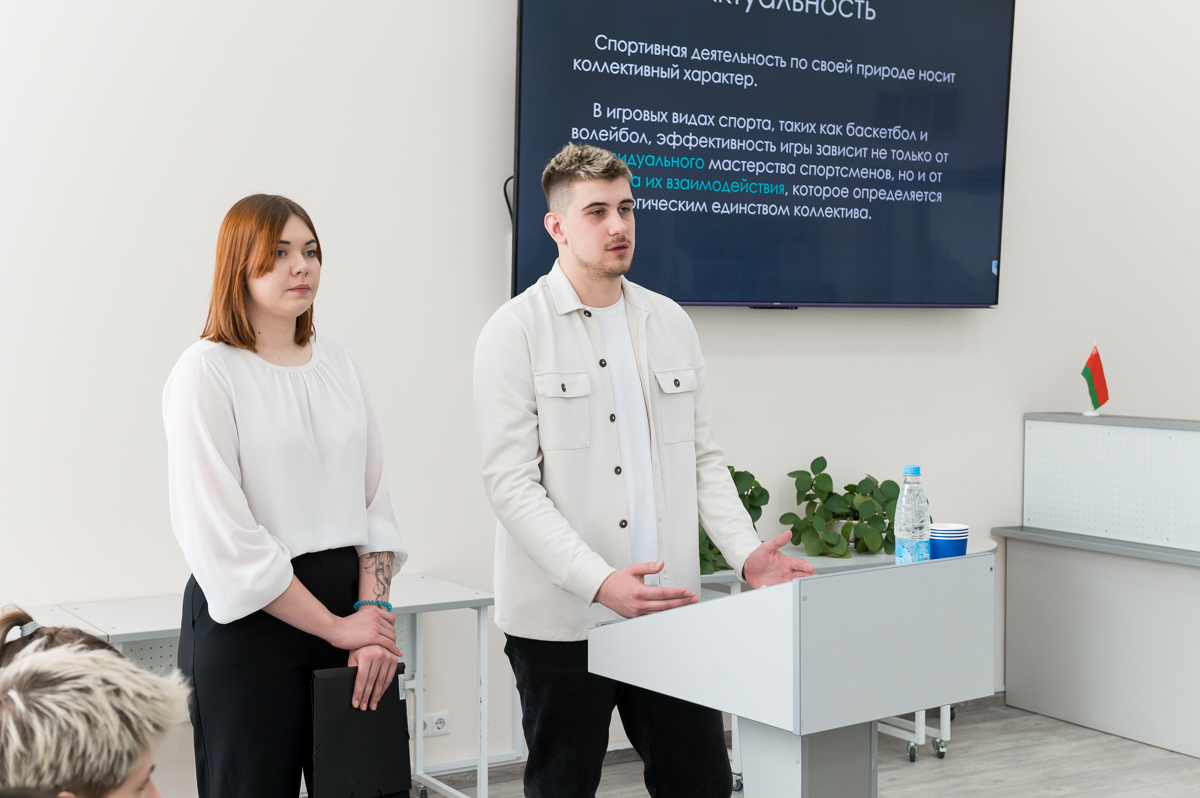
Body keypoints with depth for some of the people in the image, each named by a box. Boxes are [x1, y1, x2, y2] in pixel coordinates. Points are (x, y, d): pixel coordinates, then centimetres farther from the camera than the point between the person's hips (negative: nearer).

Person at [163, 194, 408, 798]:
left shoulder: (338, 363, 10)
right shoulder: (207, 371, -8)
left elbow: (374, 501, 8)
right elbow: (223, 535, -14)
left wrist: (372, 611, -6)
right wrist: (335, 627, -12)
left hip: (350, 608, 6)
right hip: (250, 620, -5)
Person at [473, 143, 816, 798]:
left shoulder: (671, 323, 12)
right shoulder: (516, 332, -6)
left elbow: (703, 457, 14)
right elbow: (512, 484, -13)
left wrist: (745, 552, -2)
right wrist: (600, 583, -23)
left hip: (668, 611, 5)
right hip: (561, 620, -4)